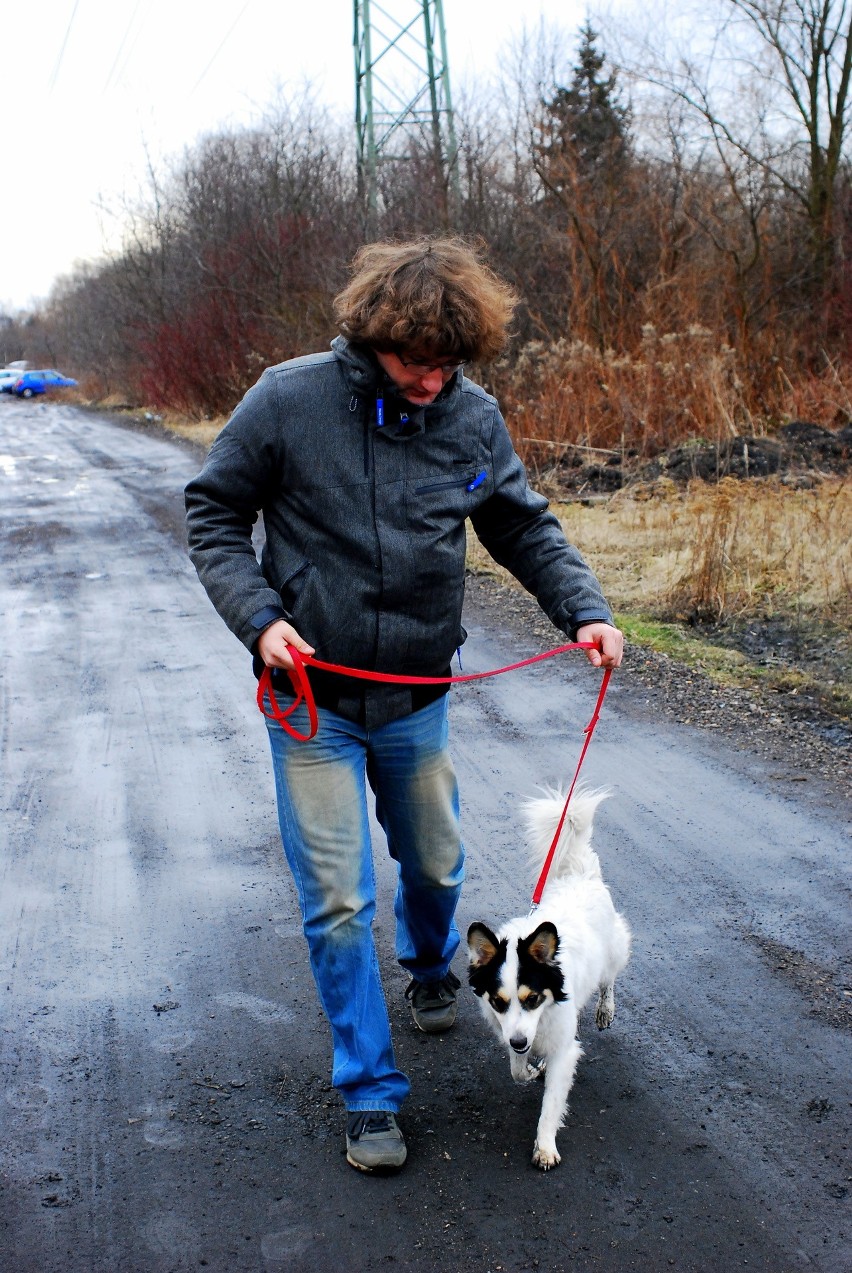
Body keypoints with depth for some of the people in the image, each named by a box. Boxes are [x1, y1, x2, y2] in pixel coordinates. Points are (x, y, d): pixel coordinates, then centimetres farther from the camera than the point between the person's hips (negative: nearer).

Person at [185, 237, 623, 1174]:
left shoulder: (473, 418, -5)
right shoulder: (288, 401, -14)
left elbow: (525, 529, 5)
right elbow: (213, 514, -5)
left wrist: (583, 610, -10)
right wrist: (259, 615, -19)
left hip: (417, 697, 3)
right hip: (313, 700, -3)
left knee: (436, 863, 21)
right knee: (338, 902, -1)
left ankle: (429, 966, 55)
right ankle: (369, 1088, 16)